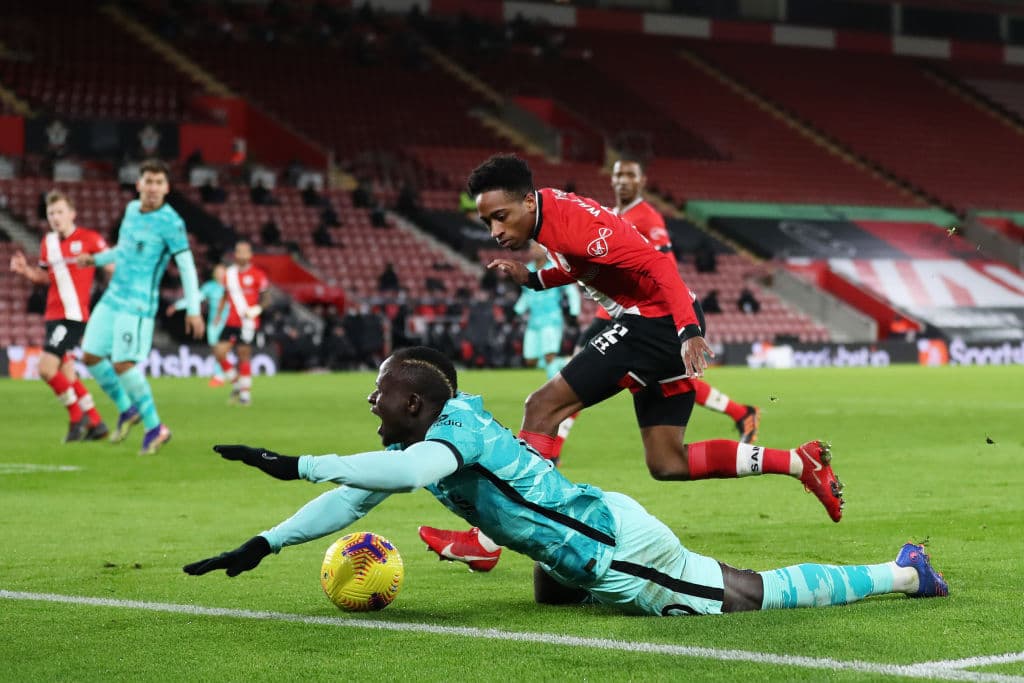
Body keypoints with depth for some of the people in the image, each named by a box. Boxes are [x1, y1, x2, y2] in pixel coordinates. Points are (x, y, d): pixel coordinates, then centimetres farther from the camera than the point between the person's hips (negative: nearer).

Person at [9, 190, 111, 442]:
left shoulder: (89, 239, -7)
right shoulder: (48, 242, 11)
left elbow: (113, 268, -1)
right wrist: (26, 270, 4)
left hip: (74, 315, -7)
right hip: (54, 314, 7)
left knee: (47, 368, -15)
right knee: (65, 373, 9)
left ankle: (77, 416, 2)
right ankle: (96, 424, 21)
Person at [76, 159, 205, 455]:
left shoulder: (170, 222, -13)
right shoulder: (132, 209, 10)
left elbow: (186, 266, -16)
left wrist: (193, 309, -21)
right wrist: (96, 259, 24)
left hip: (138, 305, -8)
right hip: (113, 297, 8)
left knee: (122, 364, -14)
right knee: (92, 356, 7)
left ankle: (155, 428, -2)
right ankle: (127, 410, 26)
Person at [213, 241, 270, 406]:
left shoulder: (257, 275, -4)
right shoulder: (229, 273, 9)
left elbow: (266, 298, 0)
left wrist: (257, 309, -16)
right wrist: (219, 313, 15)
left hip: (248, 323, -5)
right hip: (231, 322, 5)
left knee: (244, 355, -4)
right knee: (219, 352, -4)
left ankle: (246, 393, 7)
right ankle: (236, 384, 15)